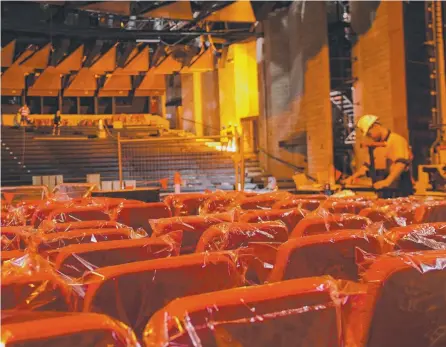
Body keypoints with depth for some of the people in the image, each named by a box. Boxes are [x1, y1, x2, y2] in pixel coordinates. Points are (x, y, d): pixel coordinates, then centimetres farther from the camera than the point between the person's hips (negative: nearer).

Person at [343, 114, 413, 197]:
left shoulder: (397, 140, -10)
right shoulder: (376, 145, 15)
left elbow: (401, 163, -24)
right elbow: (367, 165, 20)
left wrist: (387, 181, -37)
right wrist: (353, 177, 4)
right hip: (383, 192, 7)